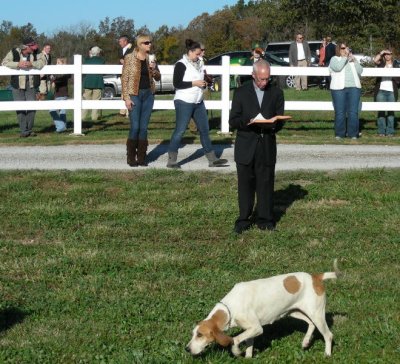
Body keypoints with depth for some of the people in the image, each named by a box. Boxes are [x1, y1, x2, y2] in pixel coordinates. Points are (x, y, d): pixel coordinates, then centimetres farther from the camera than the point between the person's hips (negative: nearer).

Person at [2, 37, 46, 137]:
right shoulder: (14, 52, -7)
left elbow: (42, 62, -15)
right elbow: (4, 63, -15)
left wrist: (31, 64, -32)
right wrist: (18, 64, -28)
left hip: (31, 85, 2)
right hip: (18, 86, -2)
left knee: (32, 107, 0)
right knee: (20, 108, -4)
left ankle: (29, 130, 15)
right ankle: (23, 131, 1)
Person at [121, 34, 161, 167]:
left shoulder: (150, 58, 8)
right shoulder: (129, 58, -6)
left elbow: (158, 77, 14)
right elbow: (124, 78, -6)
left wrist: (154, 69, -8)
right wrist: (126, 97, -11)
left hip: (148, 94, 4)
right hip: (135, 95, -4)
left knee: (144, 127, 6)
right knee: (135, 127, -6)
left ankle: (141, 157, 12)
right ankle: (131, 158, 5)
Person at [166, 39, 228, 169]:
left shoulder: (199, 64, 12)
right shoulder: (181, 65, -10)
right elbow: (177, 84, -15)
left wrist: (204, 84, 3)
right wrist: (194, 83, -18)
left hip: (198, 102, 8)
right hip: (184, 102, -8)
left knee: (204, 130, 9)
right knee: (180, 131, -5)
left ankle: (212, 159, 15)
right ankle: (171, 160, 2)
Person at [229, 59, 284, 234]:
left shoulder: (276, 93, 7)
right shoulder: (241, 92, 2)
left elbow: (280, 121, 7)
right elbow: (233, 121, -1)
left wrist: (272, 125, -16)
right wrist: (249, 121, -20)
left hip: (267, 145, 1)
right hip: (246, 146, -1)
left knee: (266, 183, 3)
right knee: (245, 184, 3)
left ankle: (265, 219, 13)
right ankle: (244, 219, 11)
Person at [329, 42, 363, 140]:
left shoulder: (352, 59, 23)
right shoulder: (334, 59, 10)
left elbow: (360, 71, 10)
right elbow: (338, 67, -11)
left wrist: (354, 60, 2)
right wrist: (345, 57, -7)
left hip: (354, 88, 3)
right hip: (339, 88, -3)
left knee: (353, 112, -4)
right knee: (340, 113, -5)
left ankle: (353, 134, 0)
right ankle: (339, 134, 2)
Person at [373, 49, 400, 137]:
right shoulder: (381, 64, 12)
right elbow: (375, 60, -9)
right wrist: (381, 52, -6)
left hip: (391, 92, 0)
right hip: (381, 90, 0)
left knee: (391, 111, 0)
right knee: (381, 111, -2)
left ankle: (390, 131, 2)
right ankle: (381, 131, 1)